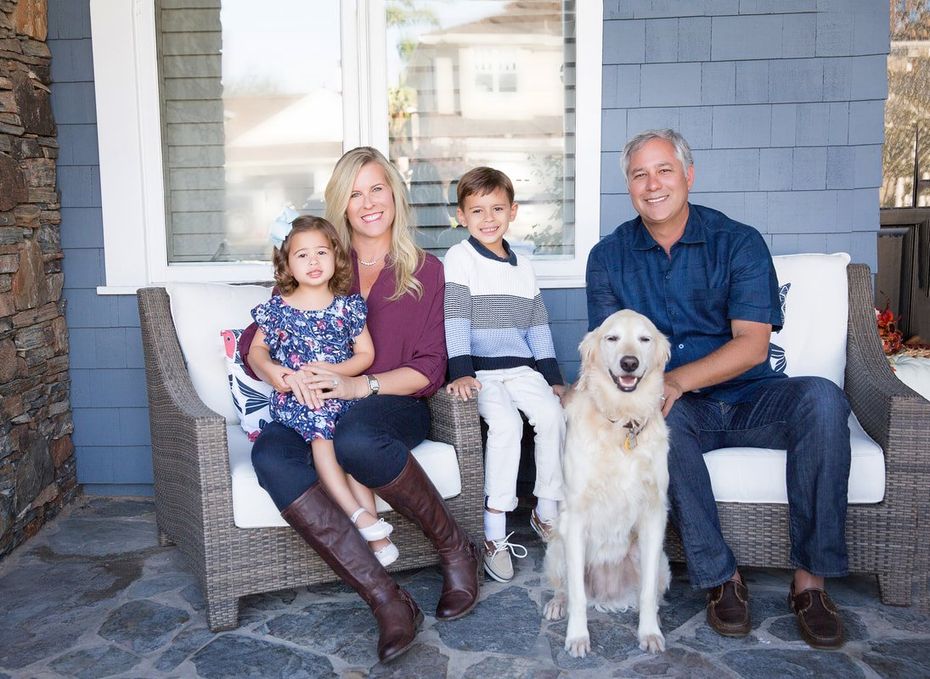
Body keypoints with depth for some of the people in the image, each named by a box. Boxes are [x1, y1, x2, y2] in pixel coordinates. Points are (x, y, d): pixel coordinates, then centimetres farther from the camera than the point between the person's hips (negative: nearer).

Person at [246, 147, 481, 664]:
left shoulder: (424, 271, 10)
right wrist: (288, 373, -15)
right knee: (270, 455, -32)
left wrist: (361, 385, -16)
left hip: (392, 405, -2)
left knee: (355, 439, -39)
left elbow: (428, 370, 2)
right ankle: (387, 600, -31)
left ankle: (455, 549, -15)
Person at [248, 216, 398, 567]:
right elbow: (256, 349, 16)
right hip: (293, 396, 0)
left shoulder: (348, 305, 8)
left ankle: (370, 526, -31)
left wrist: (331, 370, -10)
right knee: (319, 422, -32)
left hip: (342, 391, 0)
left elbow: (365, 354, 7)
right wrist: (271, 371, -6)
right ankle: (359, 514, -33)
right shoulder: (277, 308, 9)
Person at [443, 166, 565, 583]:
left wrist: (554, 378, 13)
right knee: (506, 422, -29)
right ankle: (495, 531, -22)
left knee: (552, 415, -20)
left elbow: (538, 327, 18)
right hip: (479, 371, -5)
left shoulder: (523, 266, 17)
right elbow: (455, 318, -10)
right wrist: (461, 372, -21)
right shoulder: (459, 258, 0)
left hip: (521, 368, 5)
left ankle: (547, 512, -3)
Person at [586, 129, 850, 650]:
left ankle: (811, 576, -19)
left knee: (822, 398, -29)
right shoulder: (609, 257, 4)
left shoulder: (739, 242, -3)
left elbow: (753, 344, -12)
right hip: (680, 408, 0)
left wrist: (678, 379, -28)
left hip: (749, 397, 0)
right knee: (657, 415, -35)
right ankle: (720, 576, -21)